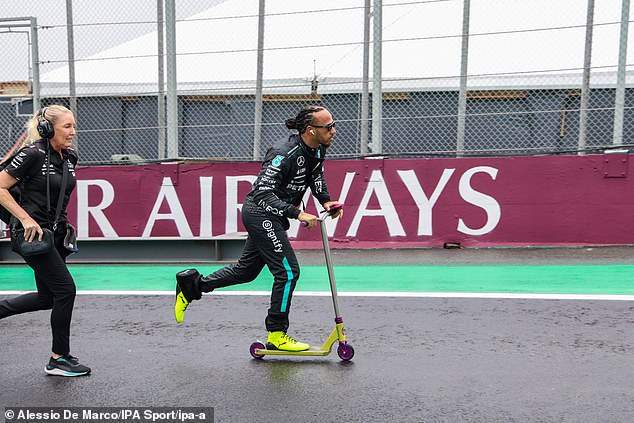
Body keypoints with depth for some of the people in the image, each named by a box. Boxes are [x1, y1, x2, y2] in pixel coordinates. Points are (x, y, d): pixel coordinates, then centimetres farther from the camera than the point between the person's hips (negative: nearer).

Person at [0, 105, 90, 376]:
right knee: (65, 289, -9)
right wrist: (26, 219, -19)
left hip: (54, 234, 8)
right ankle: (59, 359, 3)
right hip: (33, 233, -8)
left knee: (47, 298, 11)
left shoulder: (69, 158, 7)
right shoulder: (33, 154, -16)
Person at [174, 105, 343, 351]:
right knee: (288, 271, -10)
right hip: (260, 213, -10)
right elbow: (263, 194, -30)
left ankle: (191, 285, 30)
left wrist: (325, 201, 7)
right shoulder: (285, 155, -27)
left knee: (247, 270, 18)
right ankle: (276, 334, 1)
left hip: (270, 216, 10)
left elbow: (316, 174, 22)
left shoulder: (318, 149, 0)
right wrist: (297, 214, -35)